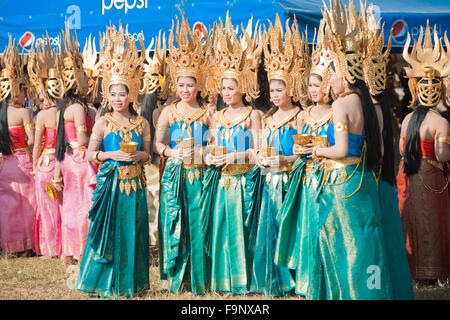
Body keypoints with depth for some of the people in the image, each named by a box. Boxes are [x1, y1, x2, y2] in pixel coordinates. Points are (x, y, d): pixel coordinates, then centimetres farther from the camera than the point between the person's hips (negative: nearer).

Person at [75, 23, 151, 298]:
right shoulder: (103, 123, 0)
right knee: (109, 229, 2)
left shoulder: (142, 123, 4)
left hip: (135, 182, 2)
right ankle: (107, 281, 18)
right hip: (110, 181, -1)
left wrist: (140, 155, -12)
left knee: (132, 230, 7)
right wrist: (112, 155, -15)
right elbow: (90, 154, 0)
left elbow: (147, 153, 9)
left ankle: (130, 281, 21)